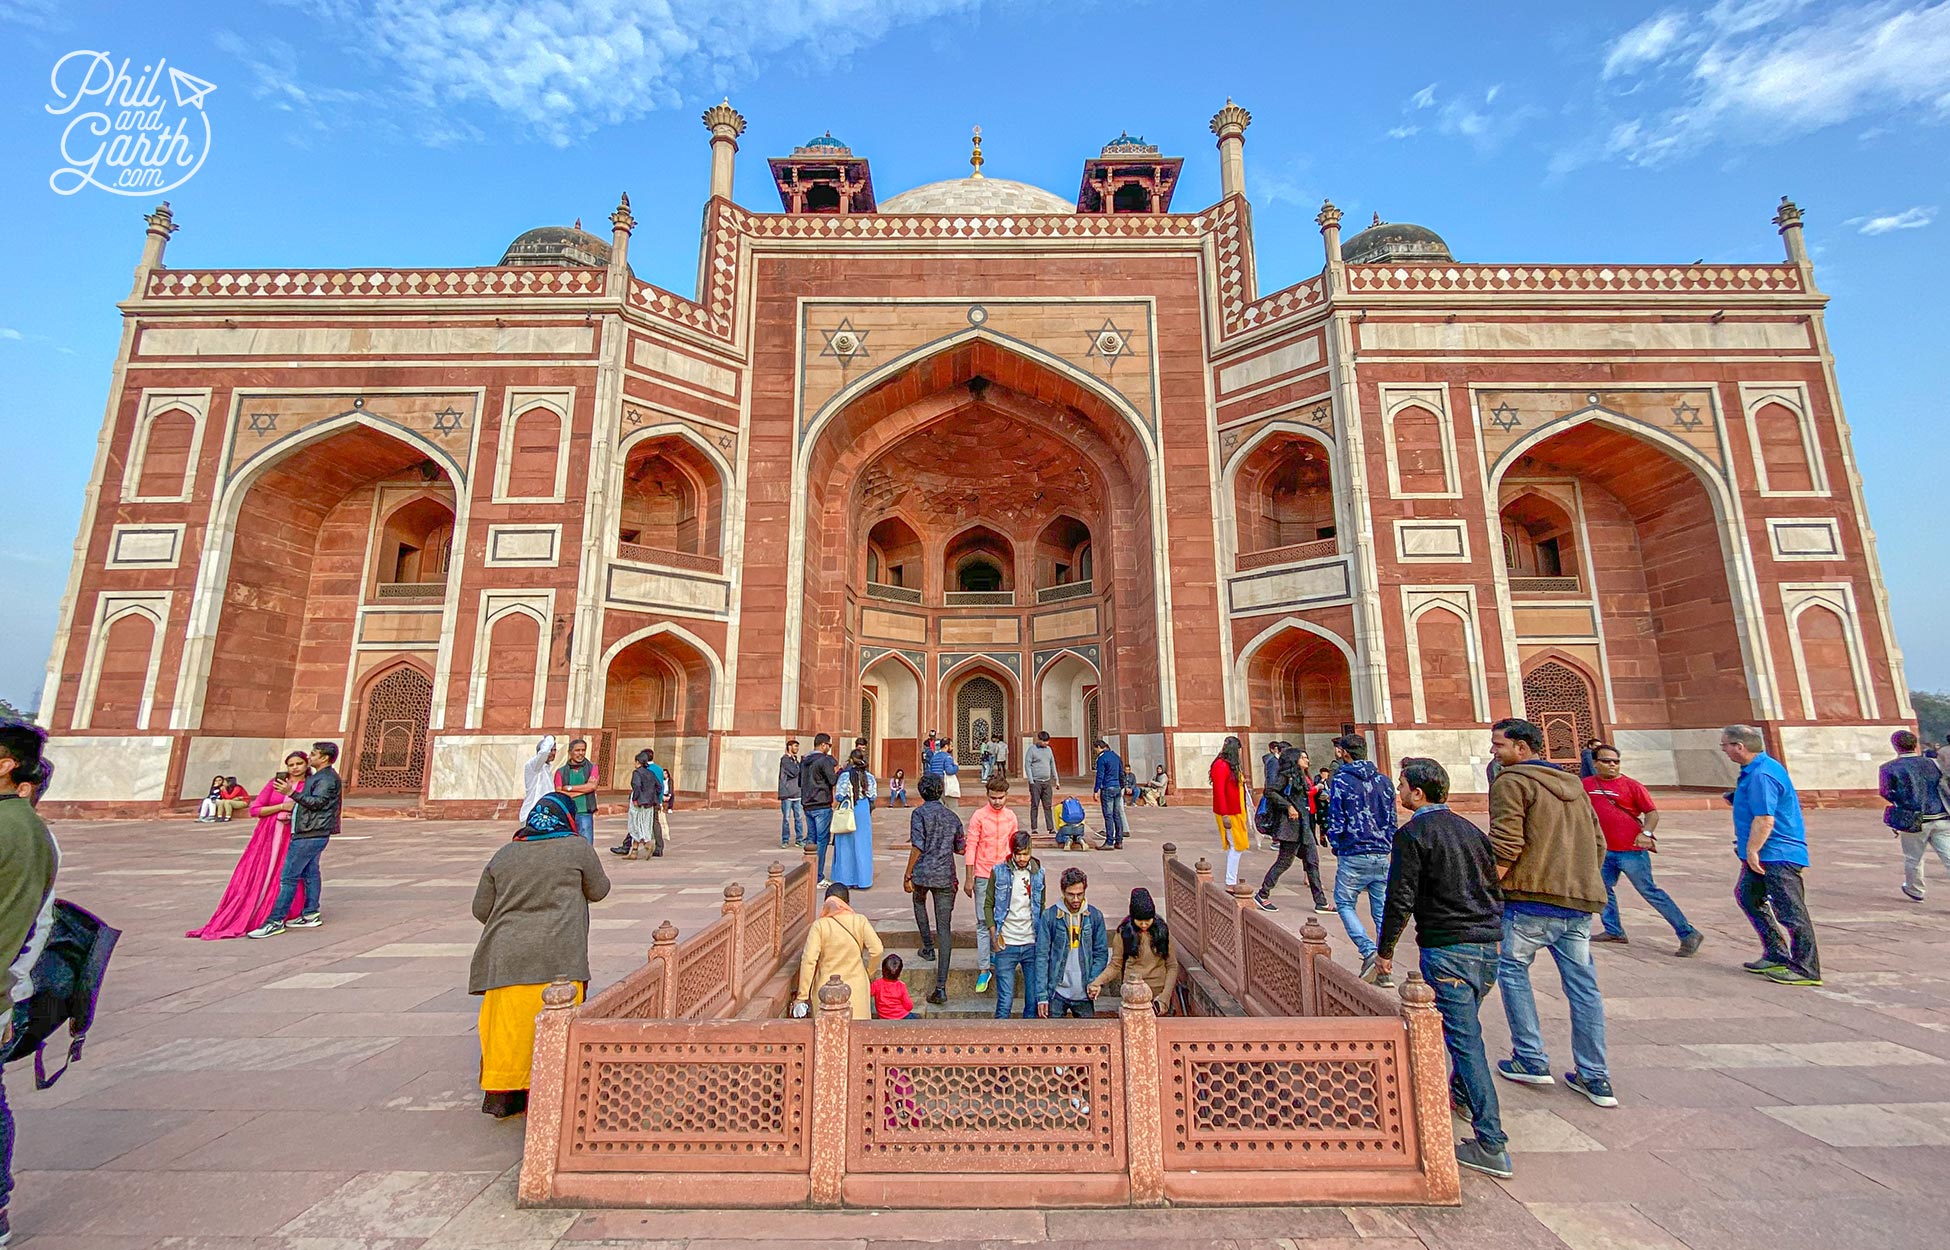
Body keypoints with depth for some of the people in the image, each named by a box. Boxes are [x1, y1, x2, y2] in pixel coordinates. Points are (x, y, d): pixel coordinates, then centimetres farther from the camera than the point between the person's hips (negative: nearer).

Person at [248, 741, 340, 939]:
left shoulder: (327, 778, -13)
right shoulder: (318, 777, 20)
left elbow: (317, 802, -24)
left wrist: (292, 793, -31)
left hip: (309, 835, -10)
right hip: (309, 833, 10)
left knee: (289, 877, -8)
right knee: (310, 873, 12)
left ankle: (275, 922, -5)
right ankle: (311, 915, 17)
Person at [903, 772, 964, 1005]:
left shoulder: (920, 813, -5)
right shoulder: (952, 817, 9)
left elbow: (917, 847, -13)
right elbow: (961, 848, 15)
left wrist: (907, 875, -8)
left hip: (923, 873, -2)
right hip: (946, 877, 2)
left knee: (919, 902, 33)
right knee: (945, 929, 1)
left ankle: (928, 947, 33)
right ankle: (941, 987, -4)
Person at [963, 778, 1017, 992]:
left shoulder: (1011, 817, 3)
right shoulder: (979, 816, -9)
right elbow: (971, 847, -8)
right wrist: (969, 879, -9)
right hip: (983, 875, -3)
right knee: (983, 922, -1)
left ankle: (995, 957, 30)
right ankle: (983, 969, 5)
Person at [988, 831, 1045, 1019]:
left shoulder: (1038, 873, 4)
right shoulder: (999, 871, -4)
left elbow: (1042, 906, 13)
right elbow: (989, 905, 2)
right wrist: (994, 934, -6)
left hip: (1032, 944, 2)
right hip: (1006, 945, -2)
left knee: (1035, 999, 7)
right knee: (1005, 1001, -1)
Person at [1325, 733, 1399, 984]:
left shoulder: (1340, 780, -9)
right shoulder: (1383, 780, 6)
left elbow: (1335, 821, -9)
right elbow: (1392, 820, 10)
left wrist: (1337, 847, 7)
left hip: (1353, 856, -5)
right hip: (1383, 856, 5)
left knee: (1345, 903, 10)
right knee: (1382, 909, 11)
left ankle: (1369, 951, -8)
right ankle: (1383, 969, 12)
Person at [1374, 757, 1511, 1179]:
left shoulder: (1412, 835, -12)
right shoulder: (1471, 830, 10)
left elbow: (1400, 899, -14)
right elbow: (1495, 886, 17)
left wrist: (1385, 950, -3)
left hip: (1447, 949, -8)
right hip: (1489, 945, 8)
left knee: (1464, 1038, -2)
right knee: (1465, 1026, 26)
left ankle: (1492, 1145, 1)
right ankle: (1462, 1094, 43)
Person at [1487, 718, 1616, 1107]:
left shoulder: (1511, 781, -8)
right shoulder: (1573, 784, 18)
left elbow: (1505, 846, -16)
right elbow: (1598, 843, 21)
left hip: (1532, 898, -8)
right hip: (1580, 900, 8)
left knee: (1512, 971, 8)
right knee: (1582, 984, 12)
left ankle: (1531, 1060, 10)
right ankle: (1594, 1077, 18)